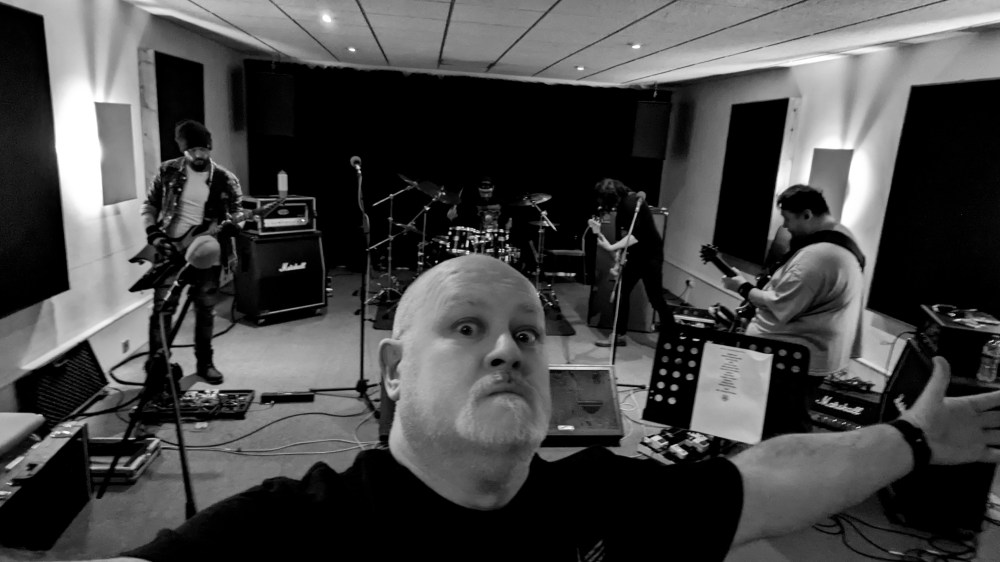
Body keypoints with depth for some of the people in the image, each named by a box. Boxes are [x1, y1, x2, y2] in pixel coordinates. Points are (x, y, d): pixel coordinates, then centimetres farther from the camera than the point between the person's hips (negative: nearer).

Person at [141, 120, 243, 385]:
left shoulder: (225, 180, -2)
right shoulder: (168, 172, 0)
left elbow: (238, 210, 6)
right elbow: (149, 205, 8)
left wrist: (229, 223, -17)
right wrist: (153, 235, -4)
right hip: (170, 250, 0)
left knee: (206, 309, 7)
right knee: (162, 307, -1)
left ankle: (205, 363, 22)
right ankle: (156, 364, 13)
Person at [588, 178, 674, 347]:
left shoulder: (632, 202, -20)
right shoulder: (622, 206, 7)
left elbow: (635, 236, -29)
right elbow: (623, 236, 6)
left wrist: (610, 247, -35)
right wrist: (618, 261, -5)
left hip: (651, 255, -9)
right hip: (635, 255, 9)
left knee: (656, 299, -4)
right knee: (621, 292, 8)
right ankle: (619, 335, 17)